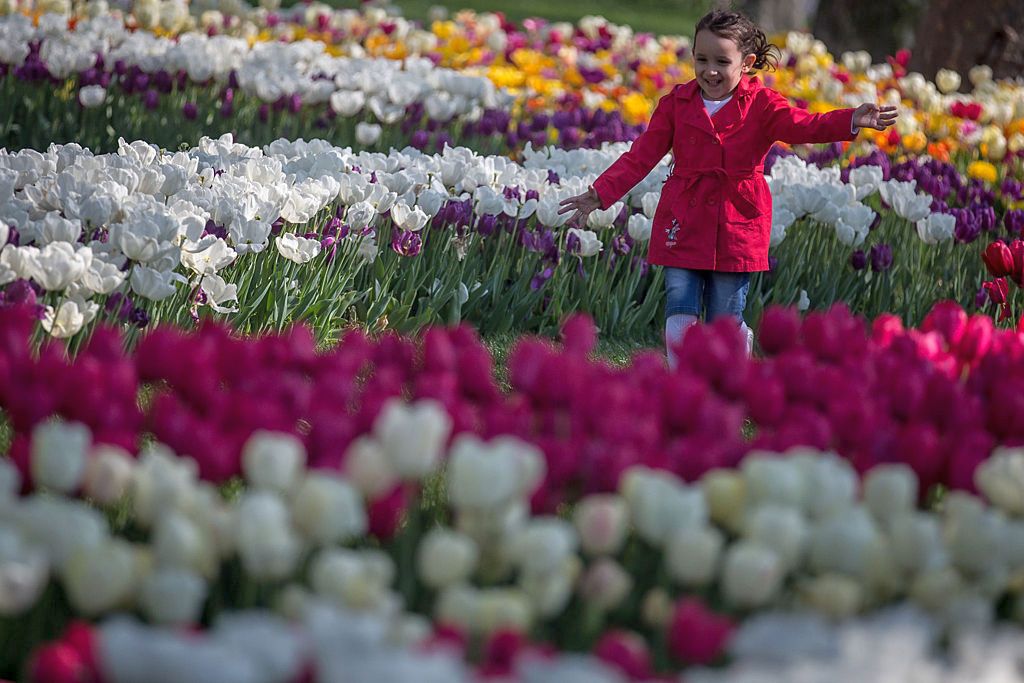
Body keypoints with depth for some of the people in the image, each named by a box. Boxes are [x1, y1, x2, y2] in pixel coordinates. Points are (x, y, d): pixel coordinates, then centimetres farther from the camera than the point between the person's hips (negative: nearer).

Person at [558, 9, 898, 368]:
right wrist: (600, 193, -4)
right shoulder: (677, 103, 4)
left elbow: (802, 126, -20)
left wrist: (852, 121, -39)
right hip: (684, 225, 1)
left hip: (737, 227, -1)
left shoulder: (761, 105, -3)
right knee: (680, 324, -6)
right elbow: (642, 156, 5)